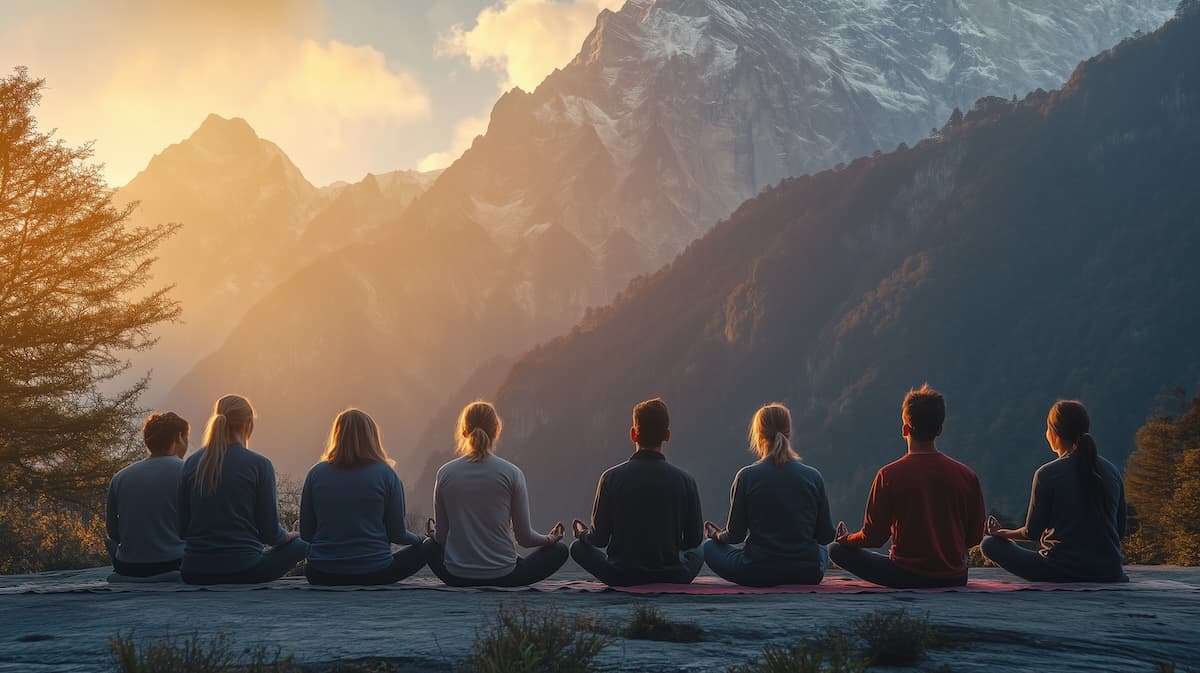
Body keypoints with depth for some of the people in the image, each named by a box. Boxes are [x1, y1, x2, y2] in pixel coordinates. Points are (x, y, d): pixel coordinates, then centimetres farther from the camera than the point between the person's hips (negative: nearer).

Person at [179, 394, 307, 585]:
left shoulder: (192, 463, 4)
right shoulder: (259, 465, -7)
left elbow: (182, 527, 7)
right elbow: (270, 532, -5)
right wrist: (286, 536, 18)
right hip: (242, 569, -6)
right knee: (298, 546, 17)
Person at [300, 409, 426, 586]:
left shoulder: (316, 473, 1)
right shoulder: (386, 474, -4)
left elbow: (306, 534, 4)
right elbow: (397, 534, 0)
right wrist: (420, 539, 22)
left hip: (322, 577, 4)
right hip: (374, 574, -3)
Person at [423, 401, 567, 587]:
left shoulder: (445, 473, -4)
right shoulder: (511, 473, -10)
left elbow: (441, 536, 3)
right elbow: (525, 538, -4)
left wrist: (433, 534, 27)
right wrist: (549, 539, 18)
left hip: (456, 577, 3)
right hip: (503, 576, -3)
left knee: (430, 546, 35)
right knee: (559, 550, 19)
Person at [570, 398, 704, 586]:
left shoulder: (611, 477, -10)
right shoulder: (684, 480, -8)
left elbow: (599, 539, -5)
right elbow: (694, 540, 2)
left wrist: (583, 535, 20)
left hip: (621, 578, -1)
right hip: (673, 578, 1)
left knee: (578, 547, 24)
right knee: (699, 550, 32)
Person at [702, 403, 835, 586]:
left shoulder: (747, 476, -8)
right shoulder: (813, 476, -1)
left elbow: (735, 534, -3)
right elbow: (826, 536, 4)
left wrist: (718, 535, 21)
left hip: (758, 573, -2)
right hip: (808, 574, 2)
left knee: (710, 547, 23)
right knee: (821, 549, 38)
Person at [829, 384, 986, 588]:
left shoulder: (889, 475, -12)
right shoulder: (966, 476, -4)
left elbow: (873, 537, -7)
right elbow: (974, 537, 4)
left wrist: (847, 540, 16)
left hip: (906, 577, -2)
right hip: (955, 578, 3)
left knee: (836, 549, 11)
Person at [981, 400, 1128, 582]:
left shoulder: (1047, 474, -9)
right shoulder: (1112, 471, 5)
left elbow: (1033, 532, -3)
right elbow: (1120, 531, 11)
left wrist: (1003, 533, 18)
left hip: (1061, 571, -6)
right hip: (1108, 573, 6)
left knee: (990, 544, 3)